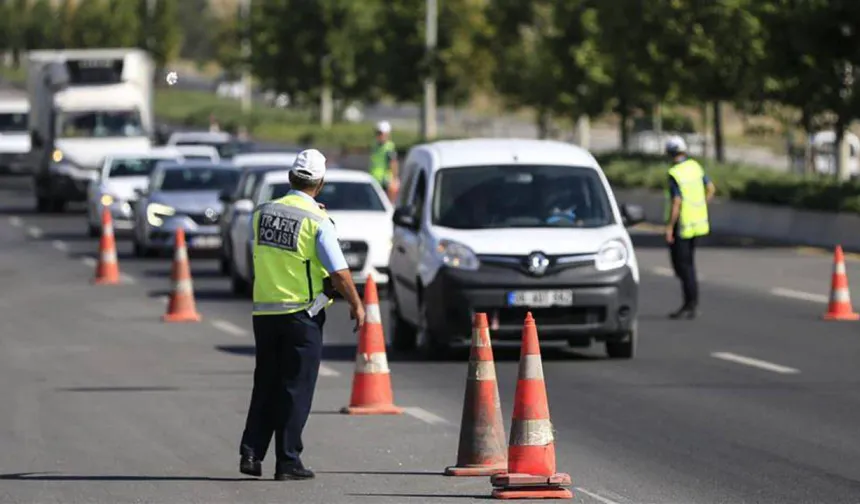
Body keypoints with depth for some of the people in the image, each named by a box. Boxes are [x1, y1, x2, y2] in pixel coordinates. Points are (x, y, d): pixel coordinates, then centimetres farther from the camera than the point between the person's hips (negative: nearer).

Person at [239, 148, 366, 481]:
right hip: (301, 313, -5)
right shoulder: (317, 221, -12)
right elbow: (339, 272, -11)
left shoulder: (263, 213, 3)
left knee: (265, 386, 14)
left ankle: (251, 453, 7)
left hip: (264, 312, 5)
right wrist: (356, 306, 0)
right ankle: (287, 462, 1)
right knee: (296, 389, 1)